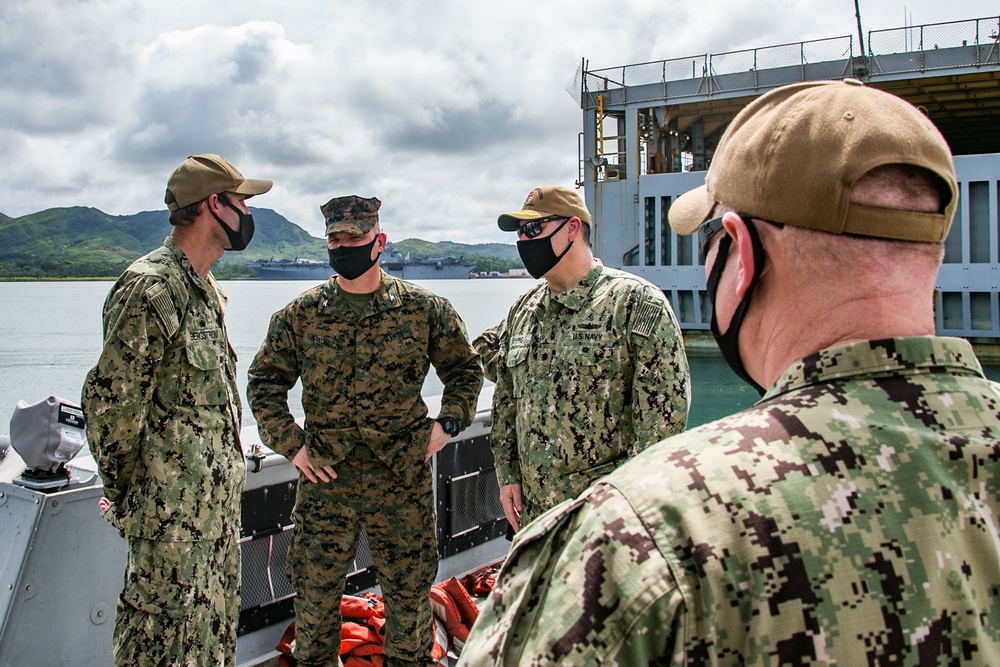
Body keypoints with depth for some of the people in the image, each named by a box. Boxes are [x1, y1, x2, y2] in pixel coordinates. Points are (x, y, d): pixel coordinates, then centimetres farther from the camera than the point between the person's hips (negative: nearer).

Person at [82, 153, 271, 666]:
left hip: (217, 500, 9)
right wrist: (124, 491, -9)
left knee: (216, 622, 19)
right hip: (173, 507, -9)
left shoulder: (207, 289, 12)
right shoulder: (149, 288, -19)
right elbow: (108, 399, -18)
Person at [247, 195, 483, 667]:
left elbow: (464, 369, 11)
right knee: (314, 592, 10)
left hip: (404, 475, 0)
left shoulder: (425, 309, 0)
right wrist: (289, 443, -1)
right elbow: (264, 382, 9)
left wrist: (447, 423, -1)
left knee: (409, 592, 12)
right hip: (324, 475, 1)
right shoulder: (300, 315, 2)